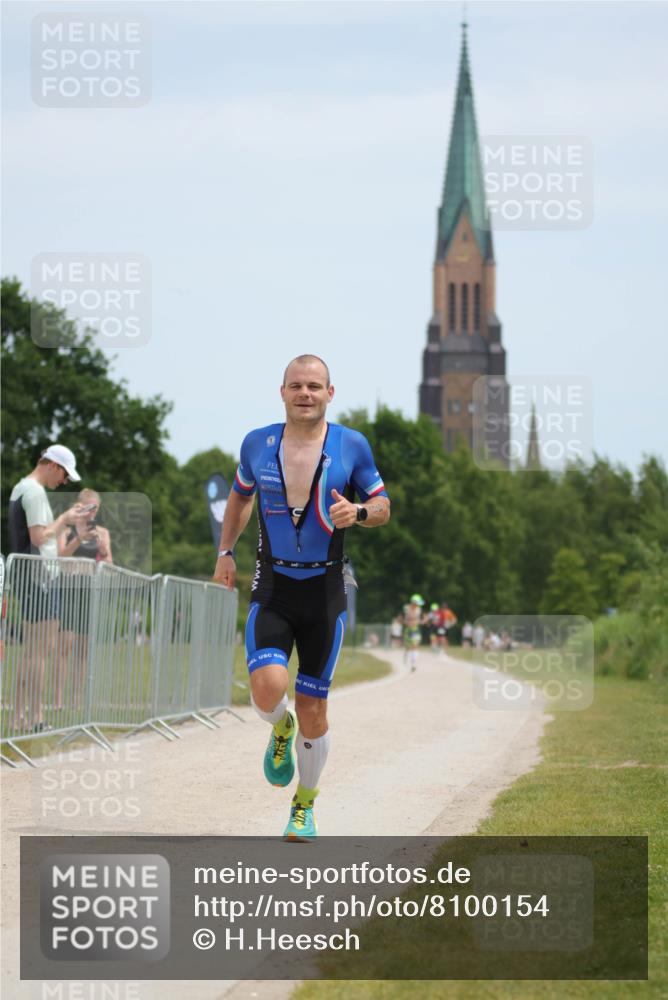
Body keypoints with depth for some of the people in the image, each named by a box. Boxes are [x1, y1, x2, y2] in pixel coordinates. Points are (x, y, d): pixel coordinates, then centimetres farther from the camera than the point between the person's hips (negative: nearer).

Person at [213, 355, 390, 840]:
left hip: (325, 592, 0)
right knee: (268, 689, -22)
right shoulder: (257, 443, 2)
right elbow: (240, 496, 21)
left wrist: (358, 513, -15)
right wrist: (226, 551, 12)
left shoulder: (351, 446, -2)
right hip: (272, 590, 0)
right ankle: (280, 729, 15)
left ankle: (304, 807, 23)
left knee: (312, 711, 3)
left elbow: (383, 506, 7)